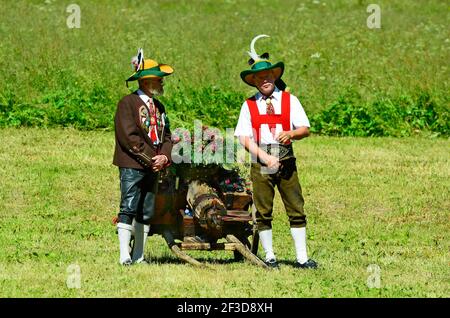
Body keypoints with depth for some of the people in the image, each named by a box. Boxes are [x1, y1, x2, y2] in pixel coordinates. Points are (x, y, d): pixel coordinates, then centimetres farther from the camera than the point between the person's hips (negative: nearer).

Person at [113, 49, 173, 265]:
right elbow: (129, 136, -14)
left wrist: (164, 156, -5)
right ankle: (124, 255, -14)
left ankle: (138, 256, 12)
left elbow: (166, 136, 16)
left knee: (146, 213, 7)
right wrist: (151, 158, -14)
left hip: (153, 167, 7)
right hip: (132, 166, -7)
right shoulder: (128, 103, -6)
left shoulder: (158, 107, 18)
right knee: (128, 209, -11)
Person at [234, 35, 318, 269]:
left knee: (296, 210, -1)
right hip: (260, 164, 0)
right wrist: (265, 157, -14)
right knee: (263, 212, 4)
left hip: (286, 162, 0)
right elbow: (244, 138, -2)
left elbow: (305, 129, 2)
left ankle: (302, 257, 2)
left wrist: (290, 133, -21)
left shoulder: (289, 101, 7)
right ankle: (269, 256, 14)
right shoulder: (249, 106, 6)